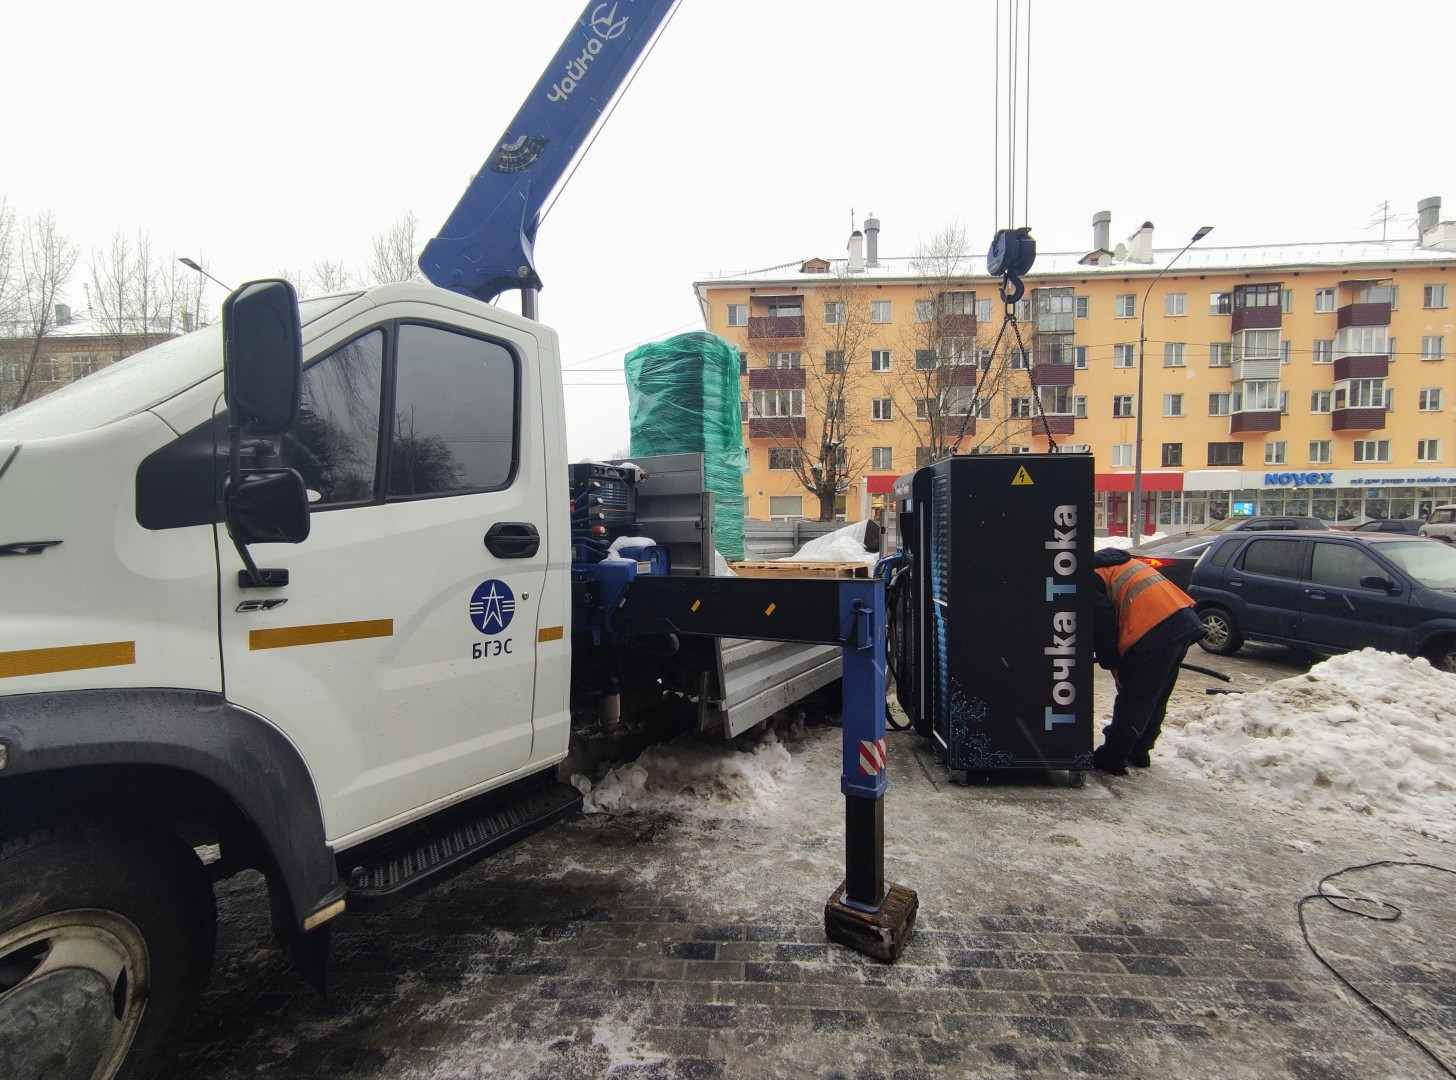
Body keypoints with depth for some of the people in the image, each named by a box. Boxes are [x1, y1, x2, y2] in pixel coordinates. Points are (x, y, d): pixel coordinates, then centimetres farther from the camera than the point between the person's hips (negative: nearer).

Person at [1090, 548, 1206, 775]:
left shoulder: (1092, 577, -2)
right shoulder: (1117, 563, 27)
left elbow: (1102, 626, -8)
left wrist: (1111, 664, 3)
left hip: (1155, 630, -9)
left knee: (1132, 699, 1)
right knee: (1155, 699, 20)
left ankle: (1111, 758, 10)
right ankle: (1139, 753, 32)